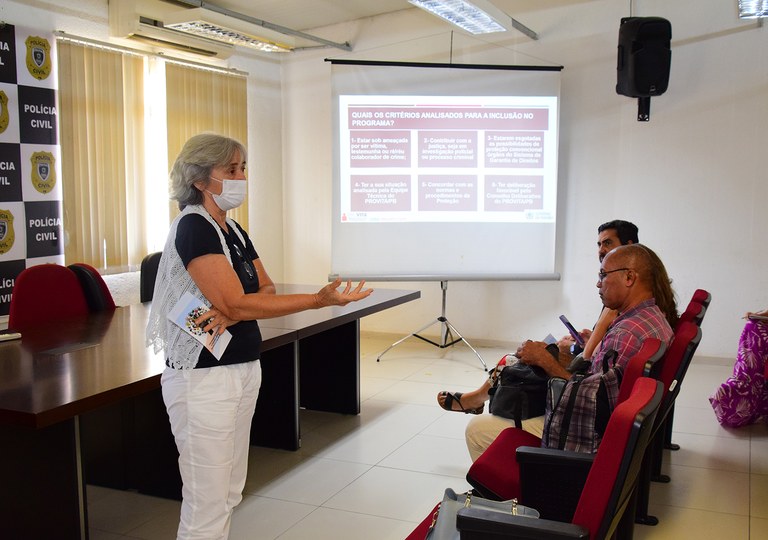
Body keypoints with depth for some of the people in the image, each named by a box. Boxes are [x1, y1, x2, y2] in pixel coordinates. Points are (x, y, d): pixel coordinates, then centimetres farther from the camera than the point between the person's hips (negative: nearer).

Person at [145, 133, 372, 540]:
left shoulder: (233, 230, 11)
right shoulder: (193, 228, -15)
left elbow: (265, 291, 7)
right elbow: (237, 304, -22)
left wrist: (230, 312, -15)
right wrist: (319, 300, -24)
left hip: (244, 369, 9)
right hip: (204, 376, -8)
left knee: (229, 495, 16)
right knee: (207, 505, -2)